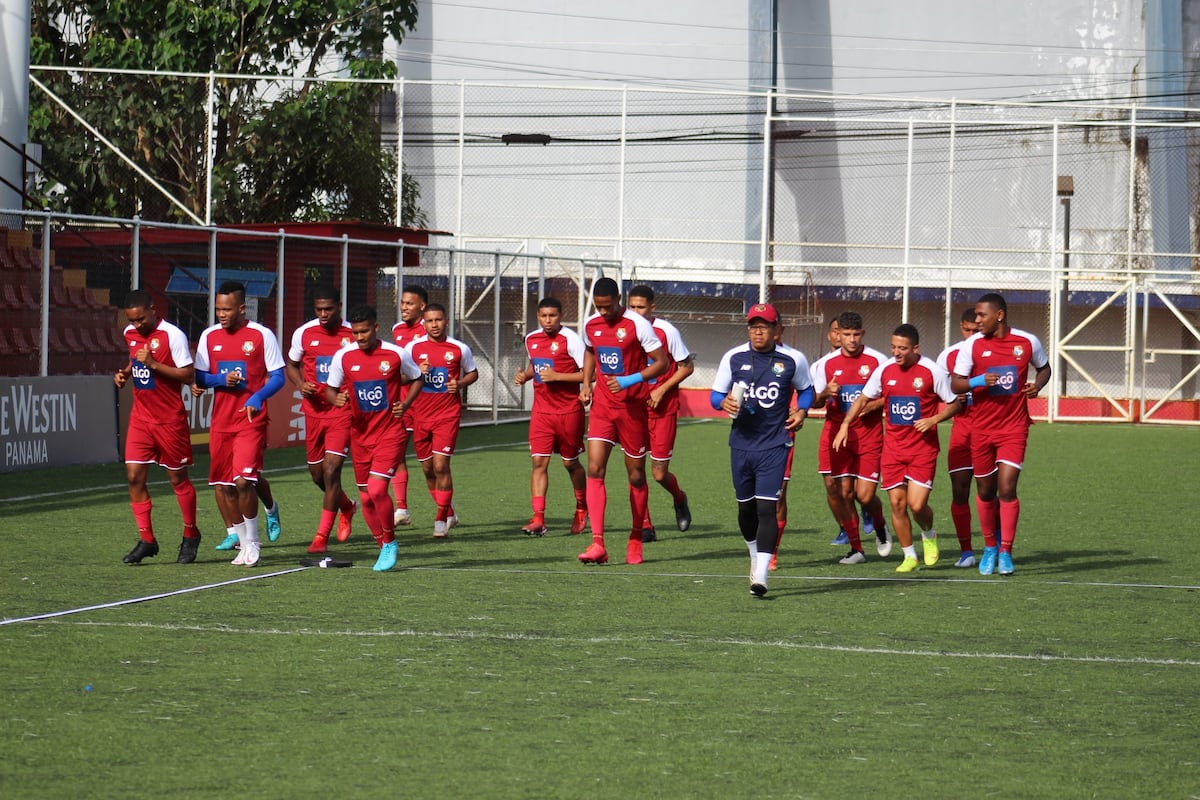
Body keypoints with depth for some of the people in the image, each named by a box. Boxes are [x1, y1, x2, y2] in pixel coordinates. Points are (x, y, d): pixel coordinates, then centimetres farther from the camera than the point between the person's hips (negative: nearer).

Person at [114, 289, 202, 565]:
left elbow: (188, 375, -17)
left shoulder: (172, 335, -15)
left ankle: (190, 535, 24)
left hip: (170, 420, -6)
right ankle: (146, 540, 2)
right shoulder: (130, 333, 5)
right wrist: (125, 373, 4)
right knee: (134, 477, -4)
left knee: (178, 479, 6)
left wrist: (153, 364, -25)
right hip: (140, 418, 6)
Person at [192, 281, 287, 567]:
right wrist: (221, 380, -10)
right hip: (221, 422, 5)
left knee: (243, 481, -16)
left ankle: (251, 541, 2)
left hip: (251, 421, -5)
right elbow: (200, 377, 11)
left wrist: (258, 397, -21)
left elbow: (278, 377, -3)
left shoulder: (261, 336, -5)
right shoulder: (209, 336, 7)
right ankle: (240, 540, 19)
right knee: (221, 485, 5)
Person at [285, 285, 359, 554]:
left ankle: (322, 536, -9)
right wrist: (301, 385, -5)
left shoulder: (353, 334, -5)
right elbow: (291, 365, 16)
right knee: (317, 473, 12)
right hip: (314, 410, 4)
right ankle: (346, 507, 43)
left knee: (331, 469, -14)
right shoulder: (303, 333, 1)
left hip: (343, 411, -4)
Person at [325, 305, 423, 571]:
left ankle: (389, 543, 2)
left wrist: (405, 404, -7)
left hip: (390, 433, -4)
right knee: (366, 497, 7)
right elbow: (330, 389, 8)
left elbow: (417, 379, 10)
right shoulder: (343, 357, -2)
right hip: (360, 434, 4)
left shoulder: (397, 354, -7)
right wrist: (336, 399, -16)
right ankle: (385, 548, 25)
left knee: (377, 489, -18)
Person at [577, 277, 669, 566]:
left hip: (633, 407, -4)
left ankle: (636, 540, 25)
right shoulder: (591, 325, 4)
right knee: (595, 469, -12)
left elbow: (661, 363, -12)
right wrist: (586, 383, 11)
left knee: (636, 475, 7)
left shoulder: (637, 325, -13)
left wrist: (629, 380, -22)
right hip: (602, 405, 4)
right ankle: (597, 544, -17)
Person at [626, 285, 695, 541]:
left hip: (663, 408, -3)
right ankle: (644, 526, 2)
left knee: (659, 473, -1)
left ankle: (679, 499, 32)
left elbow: (687, 366, -2)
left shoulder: (666, 331, -8)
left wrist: (662, 390, -12)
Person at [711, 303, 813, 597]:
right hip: (741, 443, 3)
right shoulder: (733, 358, 2)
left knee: (766, 508, -13)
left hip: (774, 445, -3)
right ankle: (755, 558, 38)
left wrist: (801, 411, -2)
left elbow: (805, 389, 17)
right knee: (745, 507, 13)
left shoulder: (793, 360, -1)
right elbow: (715, 395, 9)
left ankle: (760, 576, -19)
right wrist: (725, 403, -14)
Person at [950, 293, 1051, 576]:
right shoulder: (973, 345, -4)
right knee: (985, 491, 9)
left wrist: (1037, 385, -6)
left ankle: (1005, 552, -5)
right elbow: (955, 382, -2)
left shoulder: (1027, 342, -3)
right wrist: (979, 381, -22)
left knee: (1007, 488, -12)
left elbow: (1044, 368, 15)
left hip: (1014, 427, -2)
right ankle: (990, 546, 29)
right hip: (981, 428, 2)